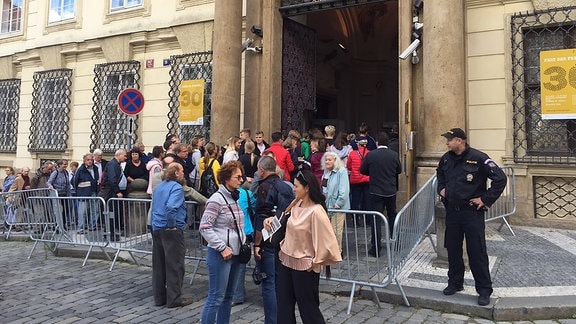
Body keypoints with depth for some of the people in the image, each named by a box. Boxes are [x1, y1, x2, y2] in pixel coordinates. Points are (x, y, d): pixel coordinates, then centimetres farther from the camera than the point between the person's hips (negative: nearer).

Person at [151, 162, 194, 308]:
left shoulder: (158, 187, 16)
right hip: (171, 231, -9)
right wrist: (172, 225, -17)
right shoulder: (176, 187, -13)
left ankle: (159, 297, 22)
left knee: (158, 265, 13)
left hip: (156, 229, 9)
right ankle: (174, 298, 7)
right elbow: (170, 207, -29)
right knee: (175, 265, 1)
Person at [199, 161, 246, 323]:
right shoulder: (217, 199, -15)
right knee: (216, 298, 0)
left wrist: (243, 243, 9)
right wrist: (222, 248, -19)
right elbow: (204, 227, -19)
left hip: (235, 254, 8)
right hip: (220, 255, -8)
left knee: (228, 296, 16)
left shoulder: (235, 198, 8)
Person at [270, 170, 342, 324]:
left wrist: (315, 262, -14)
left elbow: (328, 241, -23)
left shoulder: (316, 211, -22)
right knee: (284, 306, 16)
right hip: (286, 261, 8)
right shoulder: (296, 204, 2)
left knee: (308, 307, 10)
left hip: (303, 266, -7)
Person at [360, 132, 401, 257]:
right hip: (391, 191, 3)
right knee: (392, 215, 22)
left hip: (376, 191, -3)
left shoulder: (370, 155, -11)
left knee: (376, 219, 0)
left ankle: (376, 248, 1)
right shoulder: (394, 155, -4)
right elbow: (399, 170, 8)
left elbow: (362, 170, -1)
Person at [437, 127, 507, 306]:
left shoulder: (478, 158, -14)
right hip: (452, 211, 6)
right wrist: (441, 188, 13)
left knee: (477, 252, 0)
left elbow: (500, 178, -14)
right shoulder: (446, 158, 5)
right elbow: (440, 173, 28)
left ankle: (484, 290, 13)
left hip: (472, 212, -6)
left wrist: (486, 199, -13)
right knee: (452, 249, 13)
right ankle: (455, 283, 30)